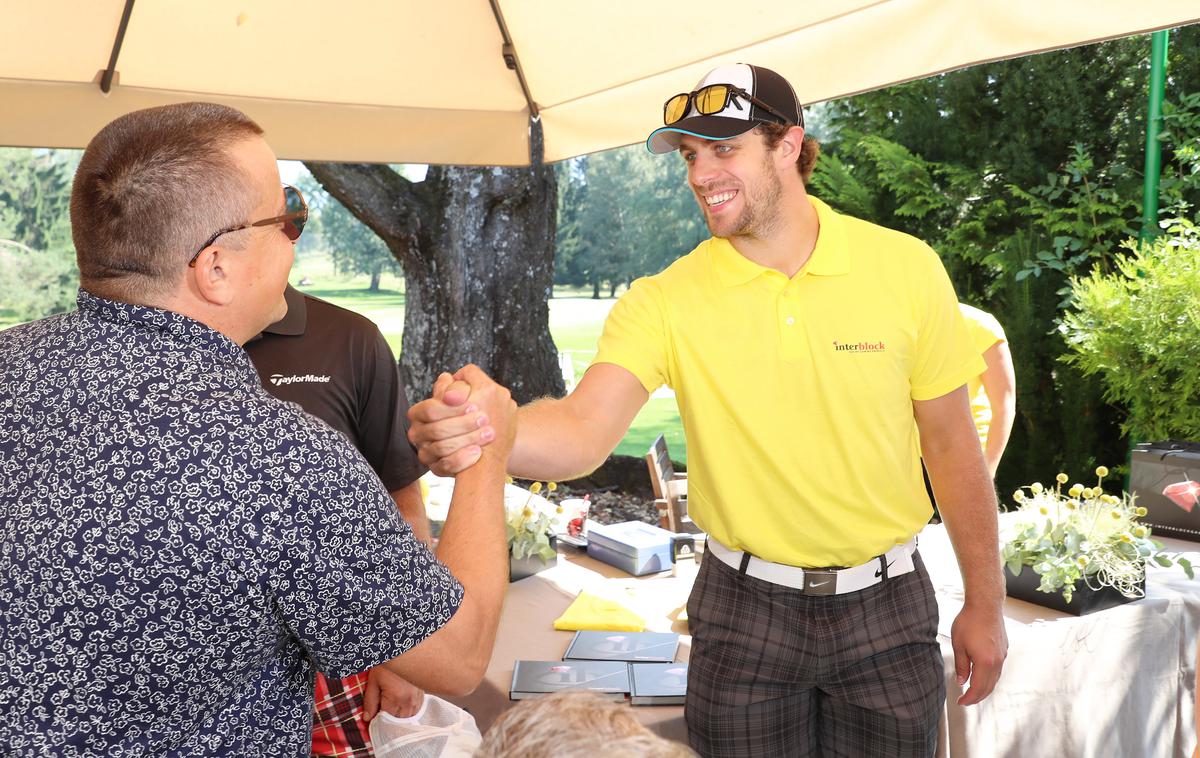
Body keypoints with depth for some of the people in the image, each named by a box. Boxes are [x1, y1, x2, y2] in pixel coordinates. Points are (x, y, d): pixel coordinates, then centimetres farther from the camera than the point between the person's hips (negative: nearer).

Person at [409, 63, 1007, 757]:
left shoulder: (906, 267, -8)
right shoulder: (666, 301, -10)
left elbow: (952, 445, 0)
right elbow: (585, 428, -24)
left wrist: (985, 604, 5)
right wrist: (478, 430, -46)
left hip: (886, 604, 1)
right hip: (744, 611, 0)